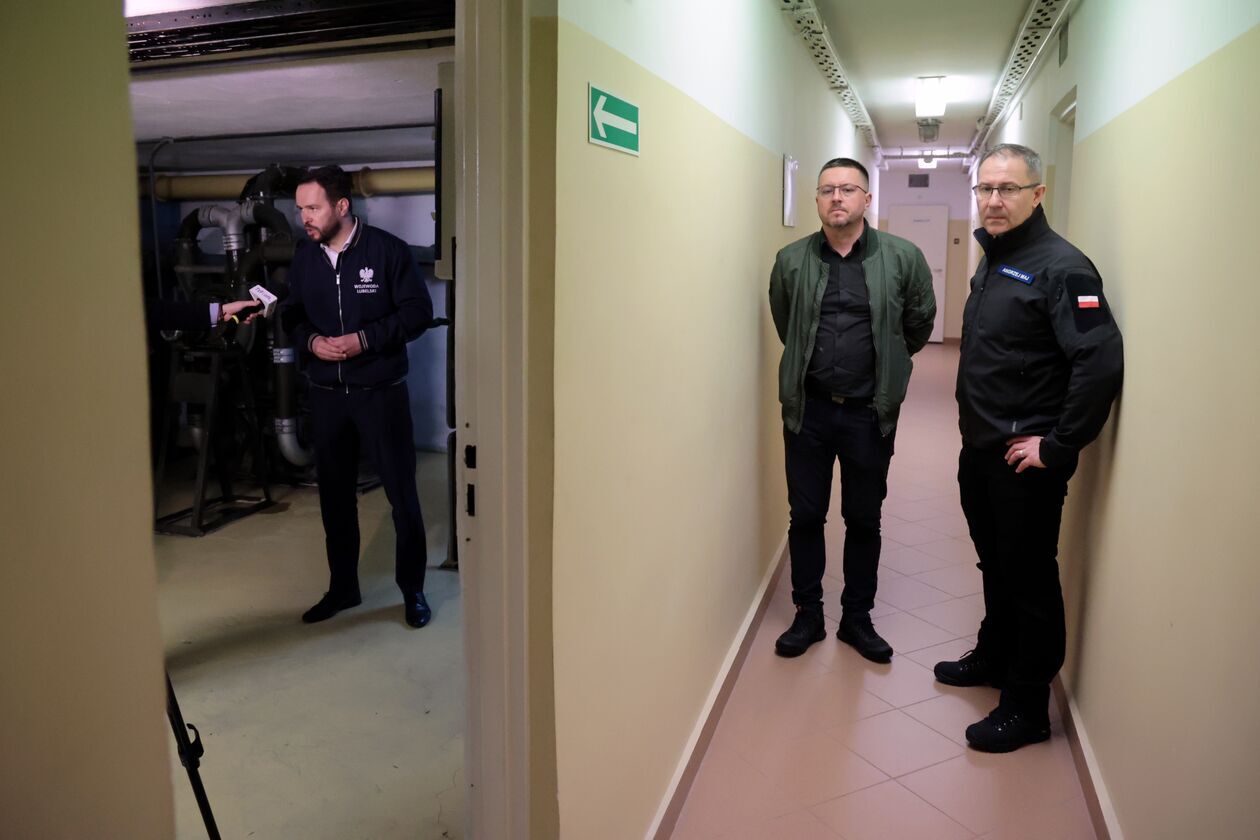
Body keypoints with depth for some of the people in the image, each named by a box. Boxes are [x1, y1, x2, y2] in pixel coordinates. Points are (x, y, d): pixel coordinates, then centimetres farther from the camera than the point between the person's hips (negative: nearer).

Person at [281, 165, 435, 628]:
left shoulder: (387, 249, -10)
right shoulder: (303, 257, 5)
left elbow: (418, 311, -10)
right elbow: (291, 316, 12)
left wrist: (364, 339, -20)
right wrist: (311, 341, -10)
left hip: (381, 391, -4)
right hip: (326, 394, 5)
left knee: (401, 491, 2)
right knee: (334, 493, 12)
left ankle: (413, 590, 18)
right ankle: (342, 587, 28)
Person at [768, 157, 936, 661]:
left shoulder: (903, 258, -6)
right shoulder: (791, 261, -1)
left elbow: (919, 323, 9)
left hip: (870, 412, -1)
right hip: (807, 408, 1)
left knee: (864, 520, 11)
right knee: (806, 517, 9)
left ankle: (857, 619, 28)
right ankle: (807, 616, 26)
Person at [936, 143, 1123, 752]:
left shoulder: (1060, 266, -16)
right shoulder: (991, 262, 12)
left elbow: (1102, 362, -25)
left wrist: (1059, 447, -21)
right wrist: (975, 429, 14)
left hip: (1026, 462, -8)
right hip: (980, 451, 8)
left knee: (1029, 580, 3)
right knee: (995, 566, 22)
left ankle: (1027, 707, 16)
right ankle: (993, 659, 40)